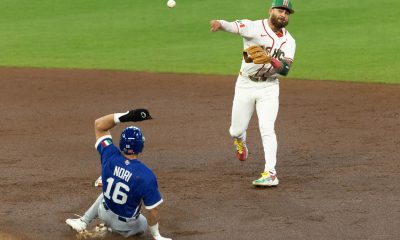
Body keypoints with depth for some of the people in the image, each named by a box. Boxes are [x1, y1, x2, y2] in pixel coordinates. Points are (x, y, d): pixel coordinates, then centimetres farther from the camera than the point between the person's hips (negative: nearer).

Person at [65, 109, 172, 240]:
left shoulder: (110, 156, -24)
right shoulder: (146, 176, -35)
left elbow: (99, 125, -12)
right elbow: (153, 210, -26)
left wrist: (125, 116, -26)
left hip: (104, 213, 3)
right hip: (126, 223, -2)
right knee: (143, 225, 34)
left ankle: (82, 222, 35)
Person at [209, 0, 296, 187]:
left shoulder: (288, 41, -3)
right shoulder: (254, 27, -12)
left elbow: (285, 69, -13)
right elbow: (234, 26, -32)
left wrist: (271, 59, -33)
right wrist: (220, 24, -56)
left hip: (268, 89, 1)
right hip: (245, 86, 0)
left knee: (267, 129, -14)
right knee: (236, 131, 8)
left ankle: (270, 174, -14)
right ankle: (240, 143, 45)